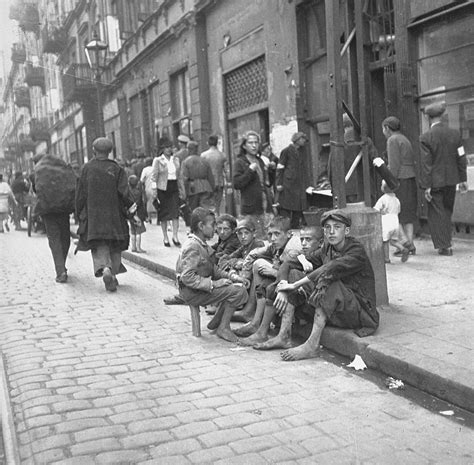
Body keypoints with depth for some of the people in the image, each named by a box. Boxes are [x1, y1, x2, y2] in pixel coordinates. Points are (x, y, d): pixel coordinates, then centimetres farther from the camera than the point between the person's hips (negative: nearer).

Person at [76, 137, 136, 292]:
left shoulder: (87, 168, -2)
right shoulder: (116, 169, -2)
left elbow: (81, 193, 1)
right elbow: (124, 191, -11)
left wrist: (80, 213, 10)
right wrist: (131, 207, -4)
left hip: (94, 214, -1)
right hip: (114, 214, 1)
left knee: (99, 245, 0)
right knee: (115, 246, 13)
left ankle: (104, 268, -25)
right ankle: (114, 274, 14)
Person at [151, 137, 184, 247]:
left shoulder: (176, 159, 10)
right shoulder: (158, 160, -3)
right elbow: (154, 177, -4)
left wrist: (181, 189, 15)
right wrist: (154, 191, -10)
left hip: (174, 188, 3)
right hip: (162, 189, -3)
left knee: (175, 212, -7)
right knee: (164, 214, 3)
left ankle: (175, 237, -5)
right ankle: (165, 237, 13)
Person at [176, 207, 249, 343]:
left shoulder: (203, 245, 12)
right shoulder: (192, 247, -20)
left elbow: (213, 269, 16)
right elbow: (187, 277, -27)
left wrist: (231, 276, 2)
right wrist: (213, 284, -26)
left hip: (203, 287, 10)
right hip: (192, 293, -10)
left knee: (239, 287, 10)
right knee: (237, 292, -16)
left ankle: (215, 322, 16)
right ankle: (223, 328, -4)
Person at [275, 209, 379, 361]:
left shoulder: (356, 252, -17)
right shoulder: (327, 249, 5)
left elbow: (328, 270, -30)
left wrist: (295, 285, -28)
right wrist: (285, 283, -18)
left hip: (361, 311, -7)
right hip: (336, 310, 7)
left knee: (328, 282, -32)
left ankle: (312, 345, -32)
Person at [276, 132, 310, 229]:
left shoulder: (301, 153, 18)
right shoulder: (286, 151, -1)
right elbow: (280, 168, -4)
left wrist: (306, 186, 15)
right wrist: (279, 183, -11)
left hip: (299, 187, 6)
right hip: (287, 186, -6)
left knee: (298, 211, 5)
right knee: (285, 209, -7)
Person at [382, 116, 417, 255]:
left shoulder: (392, 140, -8)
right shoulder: (404, 139, 20)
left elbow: (394, 164, -16)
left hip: (399, 179, -9)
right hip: (410, 179, 9)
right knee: (407, 212, 9)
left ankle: (405, 242, -12)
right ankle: (410, 246, 7)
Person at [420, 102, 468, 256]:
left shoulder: (425, 137, -13)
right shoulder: (455, 133, 0)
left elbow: (426, 164, -14)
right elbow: (461, 158, 4)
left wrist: (426, 186, -11)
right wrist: (463, 179, 11)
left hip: (435, 182, -5)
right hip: (451, 180, 5)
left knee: (436, 213, 5)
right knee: (447, 211, 19)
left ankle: (445, 246, 4)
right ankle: (446, 242, 25)